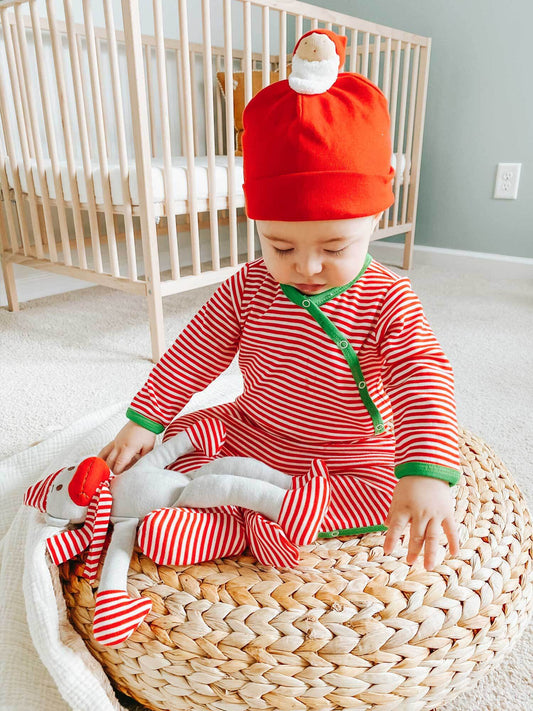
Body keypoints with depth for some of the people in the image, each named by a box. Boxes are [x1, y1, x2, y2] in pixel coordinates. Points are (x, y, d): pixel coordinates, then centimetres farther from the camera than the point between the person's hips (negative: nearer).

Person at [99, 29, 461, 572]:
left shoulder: (386, 299, -19)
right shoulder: (248, 289, -11)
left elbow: (424, 379, -27)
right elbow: (191, 356, -4)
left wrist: (426, 473, -42)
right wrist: (143, 420, -2)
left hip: (353, 461, -1)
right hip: (247, 432, 2)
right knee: (161, 451, -3)